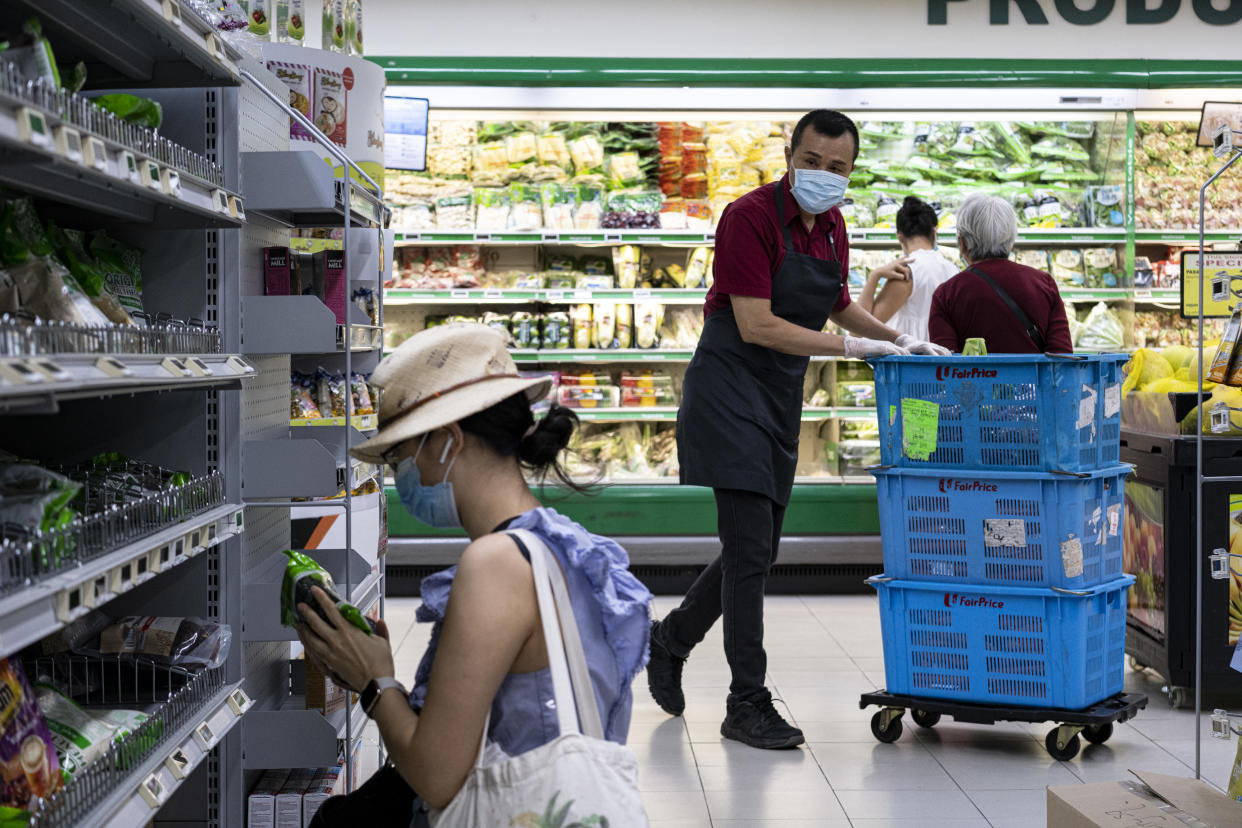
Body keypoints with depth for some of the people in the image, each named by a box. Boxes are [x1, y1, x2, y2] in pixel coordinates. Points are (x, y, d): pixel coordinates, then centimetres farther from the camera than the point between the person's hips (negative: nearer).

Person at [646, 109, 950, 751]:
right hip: (729, 391, -8)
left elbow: (837, 305, 25)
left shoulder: (832, 227, 8)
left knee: (758, 553, 12)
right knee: (749, 548, -9)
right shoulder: (751, 217, -17)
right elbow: (757, 326, -23)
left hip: (781, 402, 8)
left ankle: (671, 639, 33)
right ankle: (747, 703, 1)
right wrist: (854, 347, -21)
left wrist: (901, 341, 13)